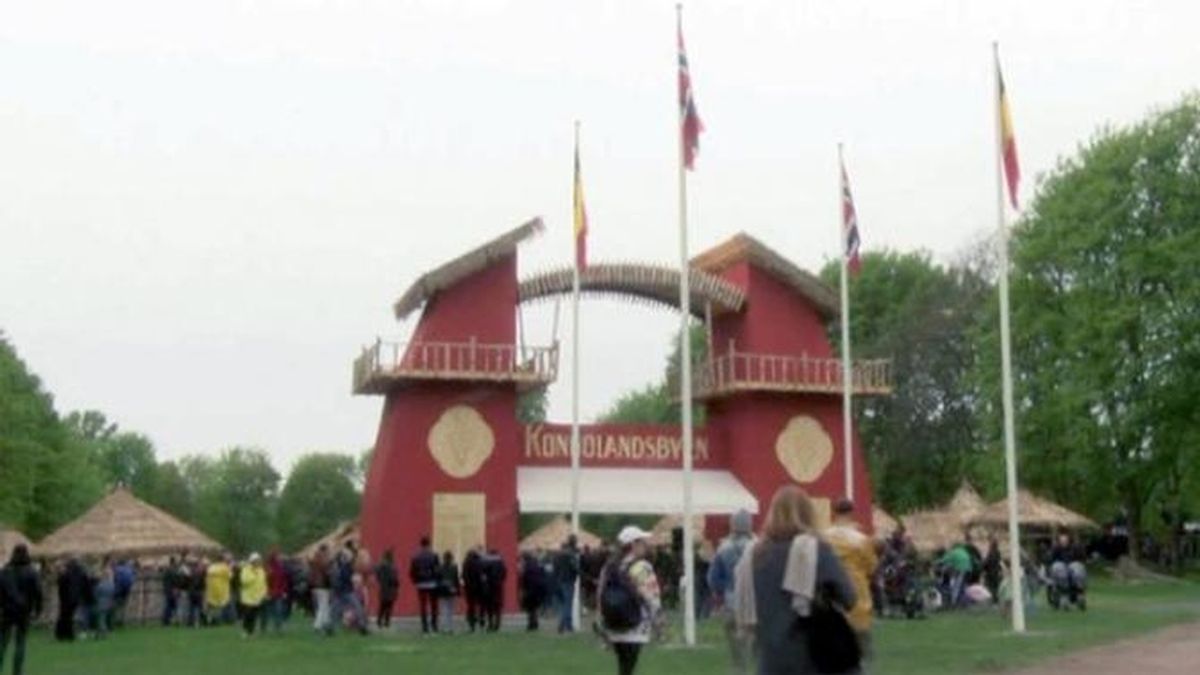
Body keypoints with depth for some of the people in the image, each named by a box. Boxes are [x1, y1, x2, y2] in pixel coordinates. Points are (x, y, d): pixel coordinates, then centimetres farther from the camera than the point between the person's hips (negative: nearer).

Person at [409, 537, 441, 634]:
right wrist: (439, 581, 2)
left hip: (420, 584, 2)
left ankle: (425, 628, 4)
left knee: (423, 607, 5)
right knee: (433, 605, 10)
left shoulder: (415, 557, 1)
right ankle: (434, 625, 6)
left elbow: (411, 572, 1)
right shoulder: (433, 555, -7)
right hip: (432, 584, -2)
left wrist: (415, 582, 12)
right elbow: (437, 570, -9)